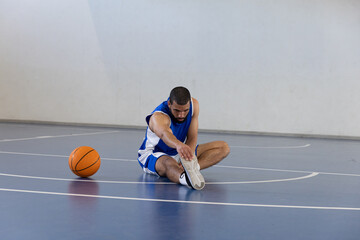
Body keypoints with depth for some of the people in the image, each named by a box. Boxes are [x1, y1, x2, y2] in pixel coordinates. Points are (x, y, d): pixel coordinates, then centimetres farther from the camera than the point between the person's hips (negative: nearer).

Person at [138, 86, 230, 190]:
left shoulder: (194, 105, -14)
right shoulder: (158, 117, -32)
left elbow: (192, 137, -15)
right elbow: (164, 134, -57)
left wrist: (188, 157, -34)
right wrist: (178, 145, -80)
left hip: (179, 153, 7)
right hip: (152, 154, -7)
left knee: (223, 147, -9)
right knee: (168, 163, -45)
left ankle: (193, 167, -35)